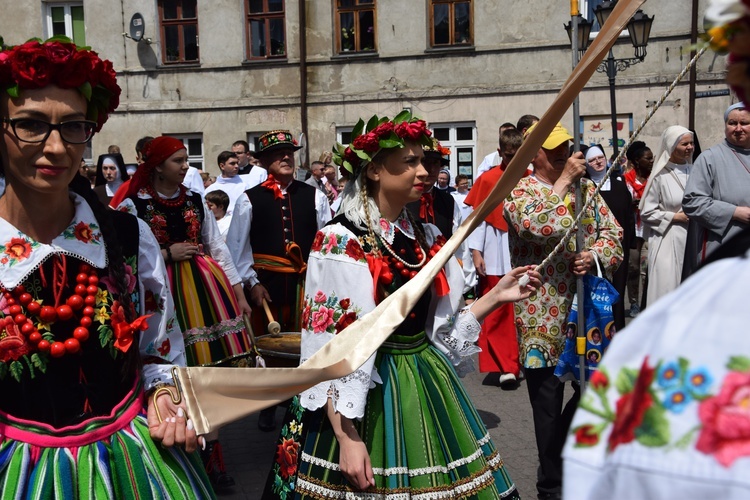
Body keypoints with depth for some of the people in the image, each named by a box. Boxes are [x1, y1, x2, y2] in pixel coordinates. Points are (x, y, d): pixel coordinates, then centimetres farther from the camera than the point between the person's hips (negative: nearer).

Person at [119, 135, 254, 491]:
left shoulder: (195, 201, 12)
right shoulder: (134, 205, -1)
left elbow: (219, 249, 12)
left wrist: (239, 293, 8)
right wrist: (167, 254, -9)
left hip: (207, 287, 4)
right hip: (165, 292, -3)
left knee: (215, 366, 1)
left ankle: (207, 453, 17)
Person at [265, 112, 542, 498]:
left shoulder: (427, 238, 5)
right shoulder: (338, 242, -15)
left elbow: (441, 328, 11)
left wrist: (496, 297, 1)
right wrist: (347, 439, -20)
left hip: (427, 385, 6)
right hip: (365, 387, -6)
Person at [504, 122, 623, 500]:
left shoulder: (585, 187, 13)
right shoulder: (519, 190, -3)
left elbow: (613, 232, 10)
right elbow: (542, 225, -23)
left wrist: (596, 254, -10)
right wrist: (564, 179, -13)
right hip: (543, 312, -5)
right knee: (548, 402, 7)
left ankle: (560, 456, 37)